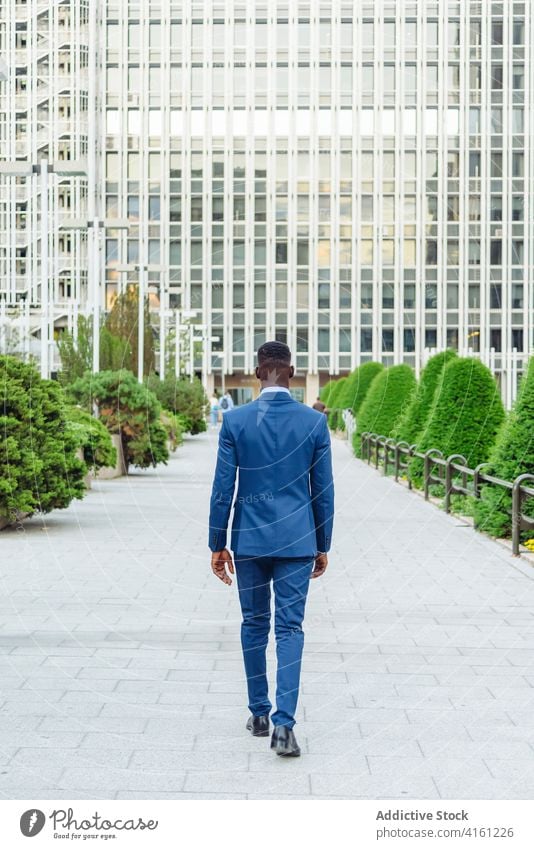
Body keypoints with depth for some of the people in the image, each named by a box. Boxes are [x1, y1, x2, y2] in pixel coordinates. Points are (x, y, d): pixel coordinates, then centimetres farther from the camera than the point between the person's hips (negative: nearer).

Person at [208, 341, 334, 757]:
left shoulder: (235, 421, -5)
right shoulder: (315, 422, -4)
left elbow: (223, 489, -3)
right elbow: (323, 491, 1)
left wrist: (217, 545, 6)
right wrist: (323, 547, 11)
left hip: (249, 540, 1)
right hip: (297, 542, 0)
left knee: (254, 625, 14)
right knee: (290, 629, 1)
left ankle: (259, 714, 23)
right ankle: (283, 723, -10)